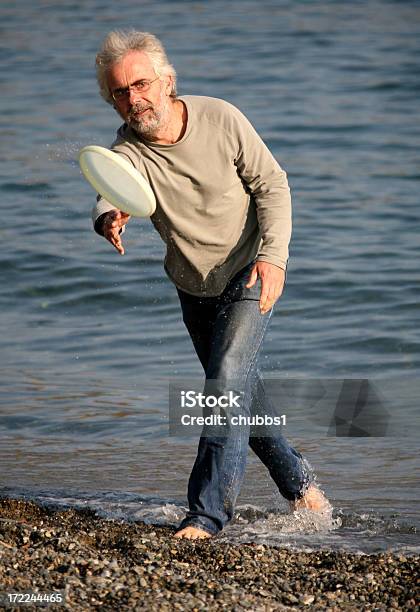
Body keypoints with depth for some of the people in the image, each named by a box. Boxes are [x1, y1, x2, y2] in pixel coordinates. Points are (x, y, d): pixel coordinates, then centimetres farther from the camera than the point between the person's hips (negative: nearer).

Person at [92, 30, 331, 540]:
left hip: (250, 274, -4)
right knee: (239, 389, 17)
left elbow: (272, 185, -11)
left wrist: (272, 254, -23)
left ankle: (208, 512, -18)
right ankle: (299, 482, 38)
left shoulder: (221, 119, -20)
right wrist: (109, 219, -65)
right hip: (194, 287, 4)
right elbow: (112, 194, -41)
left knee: (228, 381, -19)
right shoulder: (128, 152, -19)